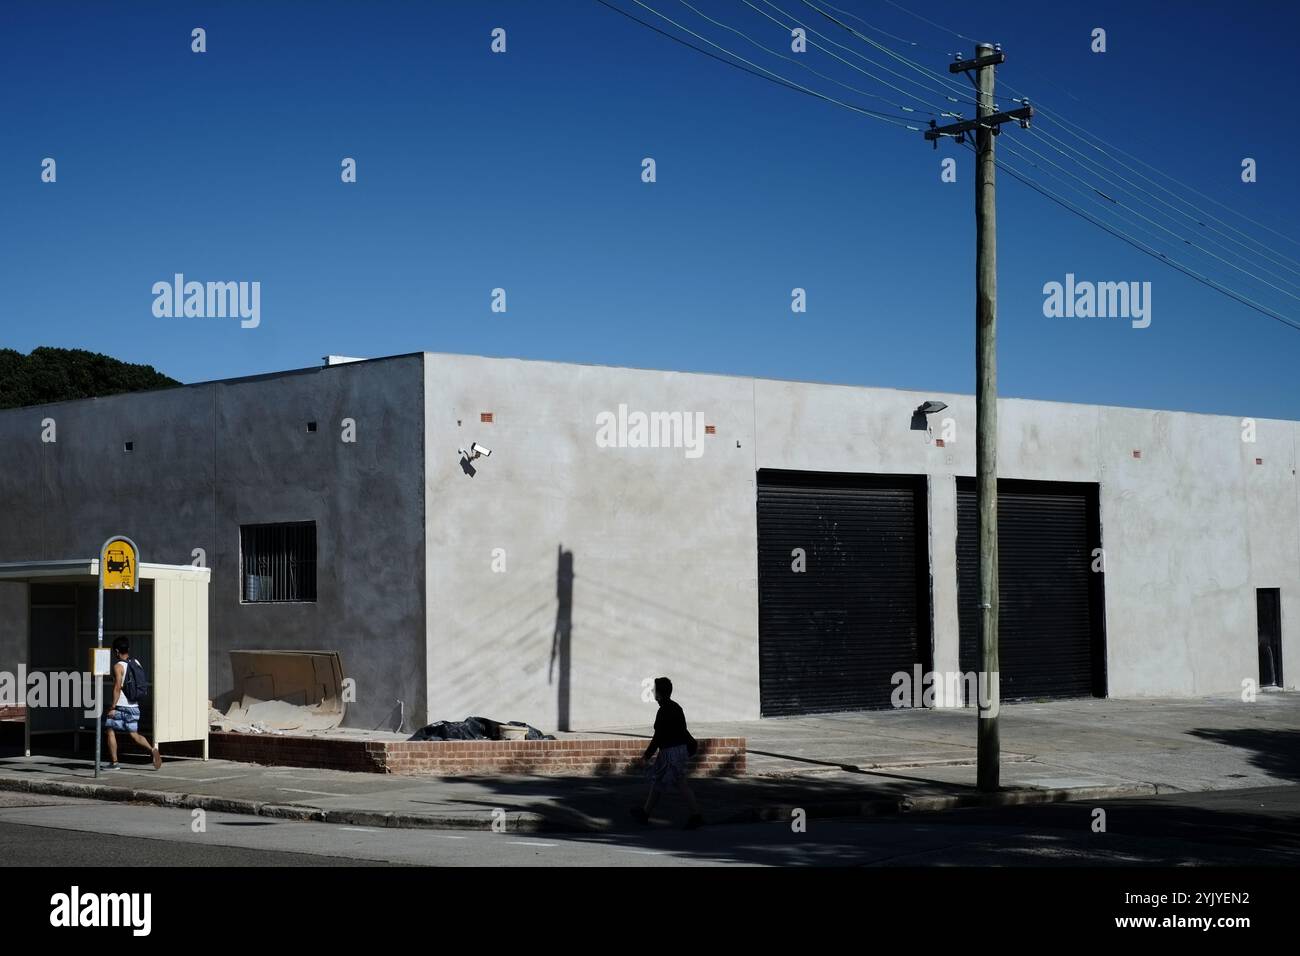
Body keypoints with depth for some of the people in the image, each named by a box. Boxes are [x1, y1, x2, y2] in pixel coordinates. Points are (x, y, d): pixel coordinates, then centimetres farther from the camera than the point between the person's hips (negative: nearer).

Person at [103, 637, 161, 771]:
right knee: (134, 734, 12)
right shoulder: (136, 663, 9)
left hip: (121, 705, -7)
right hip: (134, 705, 7)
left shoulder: (118, 666, -12)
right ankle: (152, 749, -11)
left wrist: (113, 707, -18)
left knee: (109, 730, 8)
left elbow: (117, 687, -19)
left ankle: (114, 762, 7)